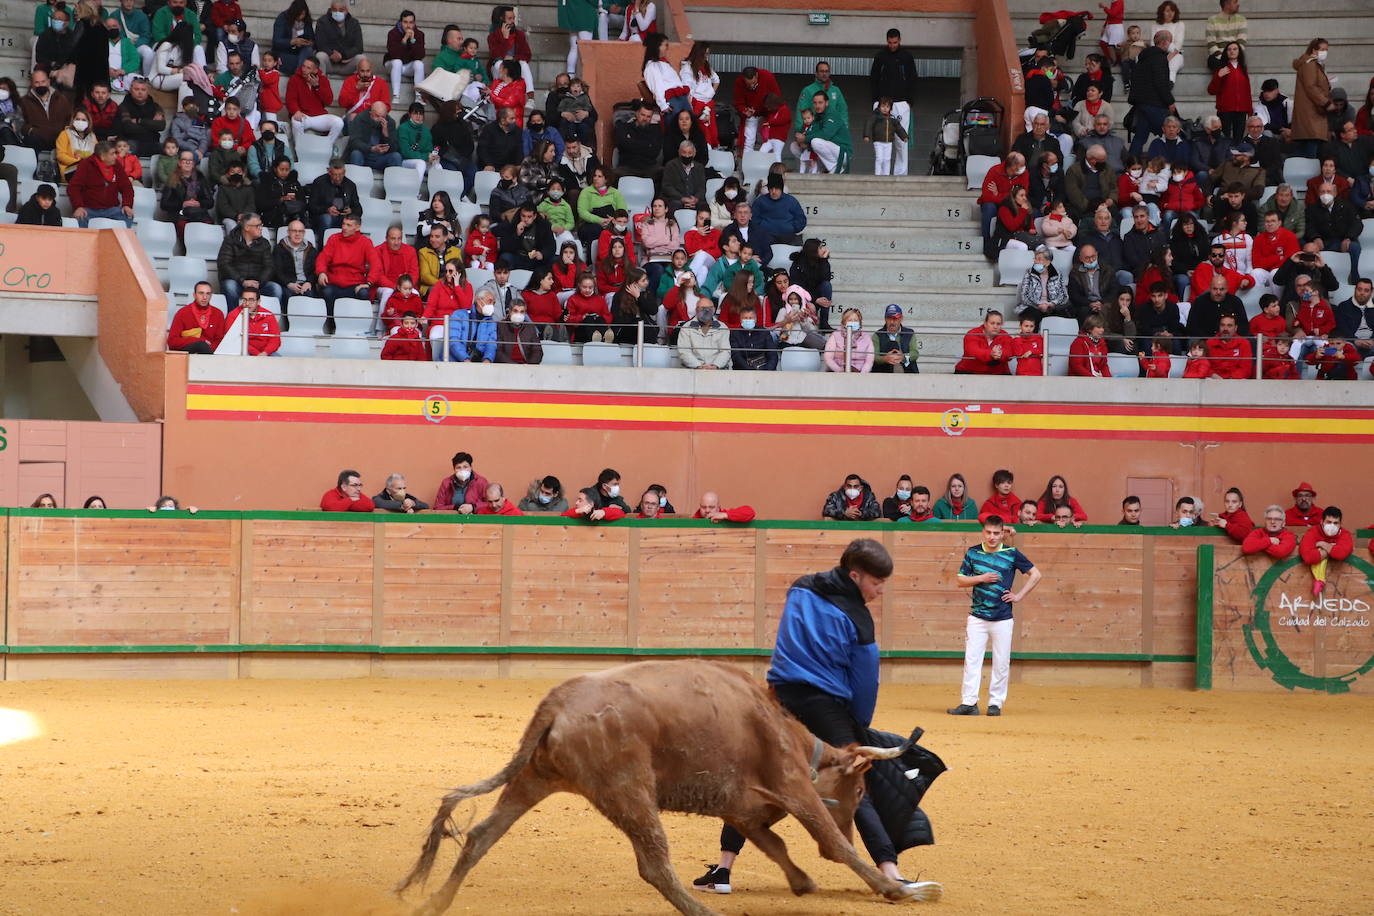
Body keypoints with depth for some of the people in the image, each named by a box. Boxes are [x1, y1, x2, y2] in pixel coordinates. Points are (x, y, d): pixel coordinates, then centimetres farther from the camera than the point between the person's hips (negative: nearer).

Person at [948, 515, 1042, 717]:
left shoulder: (1012, 554, 0)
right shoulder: (972, 553, 5)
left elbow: (1035, 575, 7)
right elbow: (961, 580, 7)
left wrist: (1019, 596, -1)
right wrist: (981, 578, -9)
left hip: (1003, 619, -1)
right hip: (977, 616, 1)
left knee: (1001, 664, 1)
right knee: (971, 660, -5)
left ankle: (995, 703, 9)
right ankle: (969, 702, -5)